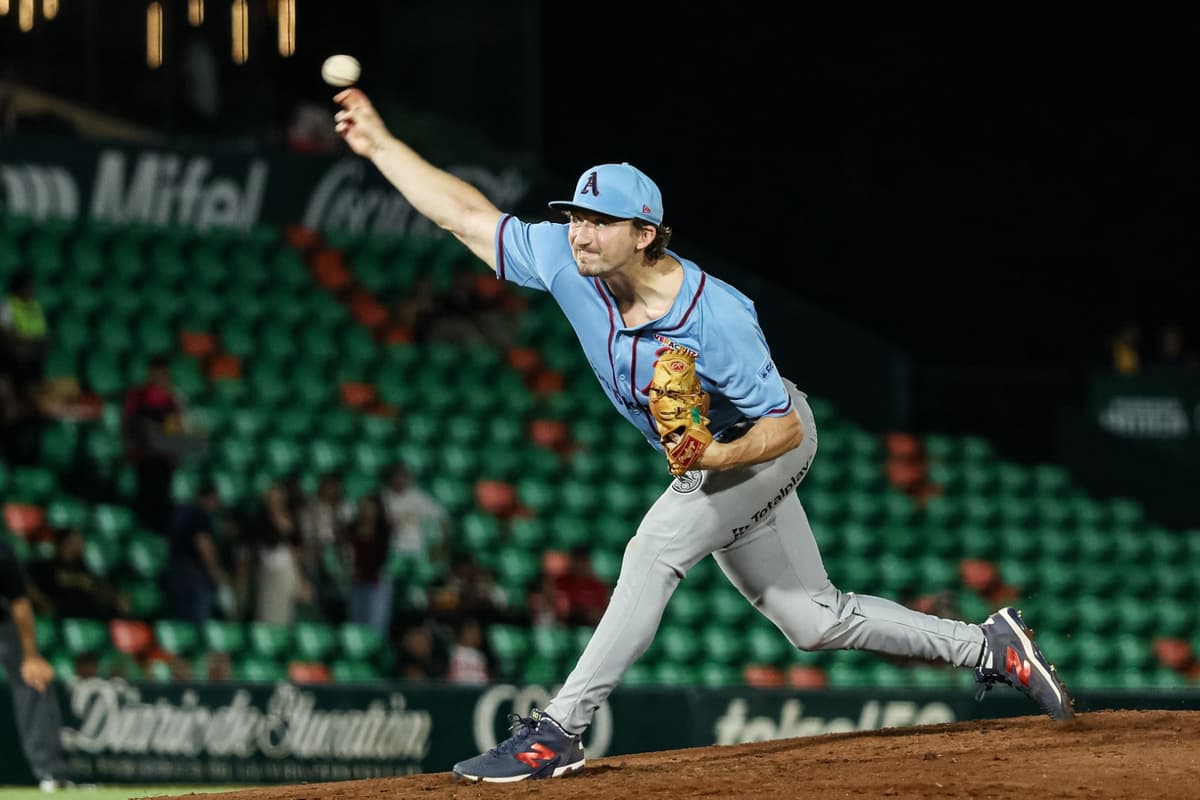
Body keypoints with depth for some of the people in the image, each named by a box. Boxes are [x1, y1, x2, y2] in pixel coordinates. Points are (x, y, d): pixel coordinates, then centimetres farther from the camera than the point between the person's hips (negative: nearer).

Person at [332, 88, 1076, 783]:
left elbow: (784, 428, -28)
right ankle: (989, 646, 23)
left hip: (769, 444, -7)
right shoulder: (570, 264, -21)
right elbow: (467, 214, -12)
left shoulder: (716, 319, -36)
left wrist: (715, 456, -46)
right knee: (815, 621, 10)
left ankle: (558, 731, -24)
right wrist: (381, 144, -16)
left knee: (656, 548, -26)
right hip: (707, 455, 7)